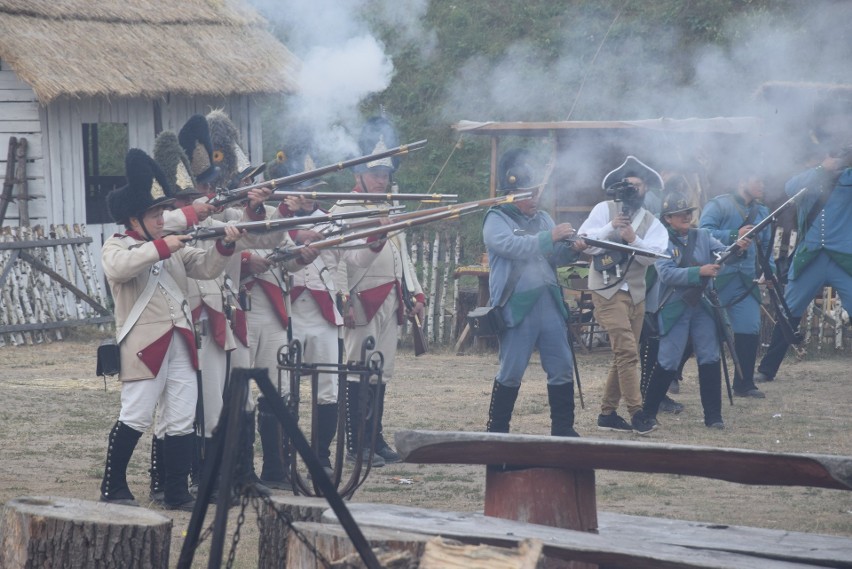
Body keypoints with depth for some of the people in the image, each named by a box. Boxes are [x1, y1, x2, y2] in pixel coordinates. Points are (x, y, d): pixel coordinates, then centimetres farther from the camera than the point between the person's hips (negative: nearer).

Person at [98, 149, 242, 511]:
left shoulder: (173, 247, 17)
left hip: (181, 343, 7)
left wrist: (224, 245, -5)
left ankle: (177, 493, 11)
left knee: (182, 422, 5)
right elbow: (118, 267, -26)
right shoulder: (116, 247, -3)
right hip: (145, 345, -6)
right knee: (135, 418, -4)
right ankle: (113, 488, 8)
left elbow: (207, 268, 13)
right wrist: (161, 247, -29)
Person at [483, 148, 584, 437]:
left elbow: (557, 256, 9)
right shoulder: (496, 220, -3)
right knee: (511, 373, -2)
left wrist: (573, 249, -12)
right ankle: (496, 431, 8)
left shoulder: (543, 218, 16)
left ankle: (563, 428, 14)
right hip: (517, 306, -6)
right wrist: (550, 237, -27)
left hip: (549, 304, 6)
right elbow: (513, 246, -22)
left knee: (562, 368, 6)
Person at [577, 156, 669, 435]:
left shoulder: (652, 223, 10)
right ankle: (636, 412, -15)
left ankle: (608, 413, 16)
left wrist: (633, 240, -22)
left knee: (624, 355, 8)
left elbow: (653, 256, -7)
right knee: (627, 352, -15)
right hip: (608, 291, -5)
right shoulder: (604, 210, 1)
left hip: (636, 294, 5)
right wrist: (611, 227, -17)